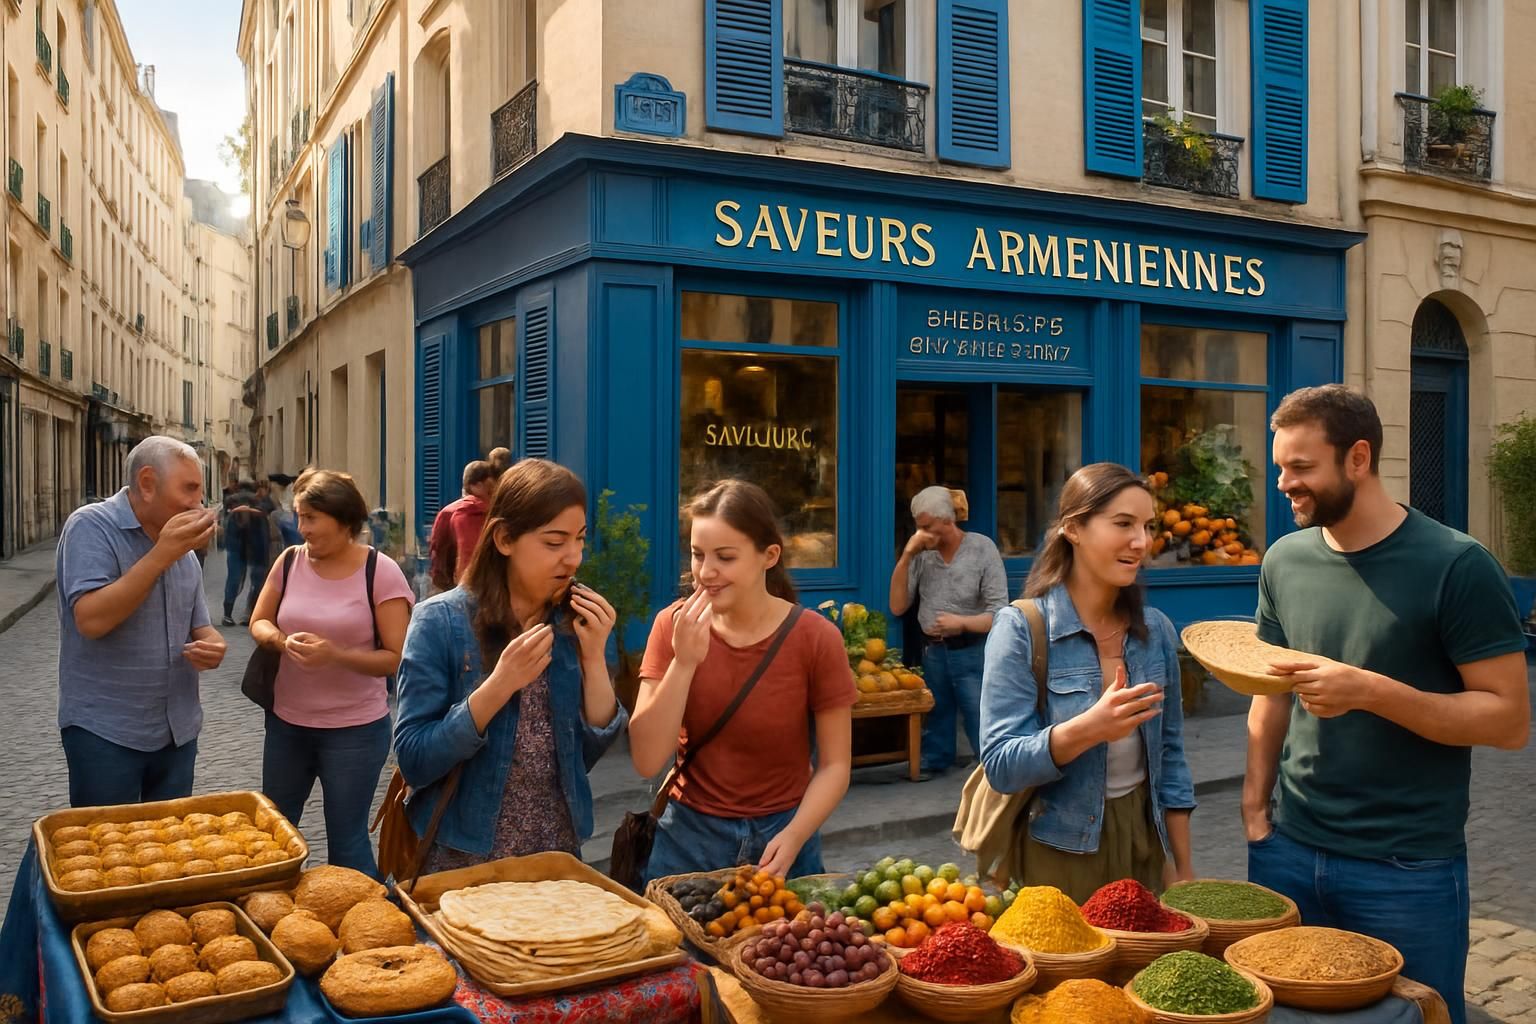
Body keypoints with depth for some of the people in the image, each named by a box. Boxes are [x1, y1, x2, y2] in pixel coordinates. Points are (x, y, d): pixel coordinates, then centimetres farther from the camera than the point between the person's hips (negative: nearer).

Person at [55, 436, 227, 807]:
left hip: (179, 731, 6)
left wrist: (212, 646, -8)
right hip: (105, 732, -6)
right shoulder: (91, 526, -11)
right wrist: (161, 555, -26)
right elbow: (91, 620, -24)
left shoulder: (182, 545, 8)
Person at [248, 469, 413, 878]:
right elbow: (258, 623, 8)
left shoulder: (380, 572, -14)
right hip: (286, 722, 5)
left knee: (347, 844, 7)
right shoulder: (290, 560, -1)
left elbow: (397, 658, -14)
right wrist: (281, 640, -14)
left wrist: (336, 655, -28)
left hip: (355, 730, -5)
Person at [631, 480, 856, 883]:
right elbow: (647, 761, -13)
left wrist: (793, 837, -22)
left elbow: (835, 765, -7)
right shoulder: (674, 625, -7)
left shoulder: (815, 638, -13)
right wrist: (684, 662, -23)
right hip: (688, 837, 1)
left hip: (780, 839, -1)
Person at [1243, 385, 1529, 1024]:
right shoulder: (1284, 560, 4)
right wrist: (1255, 803, 3)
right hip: (1289, 851, 5)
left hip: (1408, 870, -4)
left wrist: (1371, 692, -26)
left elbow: (1510, 719, -14)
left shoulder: (1455, 566, -12)